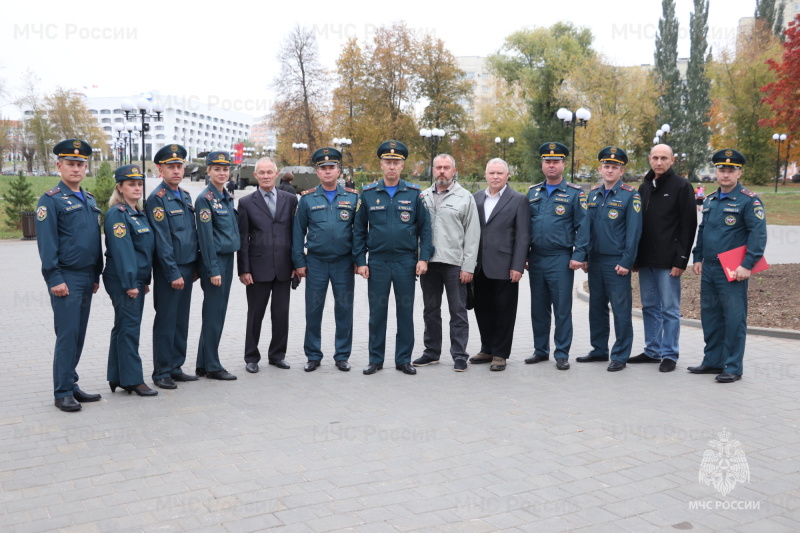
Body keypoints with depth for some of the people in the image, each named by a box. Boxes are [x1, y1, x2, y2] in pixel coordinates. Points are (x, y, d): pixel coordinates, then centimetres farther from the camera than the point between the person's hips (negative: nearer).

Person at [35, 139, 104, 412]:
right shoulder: (50, 200, -6)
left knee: (78, 335, 11)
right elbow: (46, 243, -12)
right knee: (67, 335, -4)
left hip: (87, 278, 7)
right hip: (66, 279, -7)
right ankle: (63, 393, 4)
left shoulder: (90, 200, 15)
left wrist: (96, 275, 15)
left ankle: (71, 385, 20)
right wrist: (54, 278, -17)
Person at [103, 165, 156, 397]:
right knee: (129, 327, -5)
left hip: (137, 279, 9)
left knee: (123, 328, 13)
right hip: (123, 281, -9)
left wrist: (144, 280, 16)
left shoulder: (139, 214, 15)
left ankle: (117, 378, 21)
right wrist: (129, 283, -21)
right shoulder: (117, 214, -12)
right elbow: (122, 250, -18)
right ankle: (132, 380, 2)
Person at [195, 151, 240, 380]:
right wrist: (213, 270, -17)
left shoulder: (227, 197, 13)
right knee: (214, 313, -2)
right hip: (214, 261, -8)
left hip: (227, 259, 8)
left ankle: (203, 365, 21)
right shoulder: (204, 199, -11)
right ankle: (212, 366, 7)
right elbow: (206, 237, -15)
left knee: (218, 312, 12)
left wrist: (228, 265, 14)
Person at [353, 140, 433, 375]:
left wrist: (423, 258, -6)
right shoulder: (368, 193, 3)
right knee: (377, 312, 6)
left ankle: (403, 359, 17)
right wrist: (360, 261, 0)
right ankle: (376, 359, 18)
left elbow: (425, 227, 3)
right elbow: (359, 230, 6)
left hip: (406, 262, 0)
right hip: (377, 262, 0)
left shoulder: (414, 193, 2)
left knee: (405, 312, 6)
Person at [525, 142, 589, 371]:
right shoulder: (532, 192, 11)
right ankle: (540, 350, 22)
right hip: (536, 258, 4)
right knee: (538, 308, 11)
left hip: (561, 259, -4)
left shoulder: (575, 193, -1)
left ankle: (562, 354, 9)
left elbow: (582, 226, -4)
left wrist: (579, 255, -13)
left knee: (562, 308, 0)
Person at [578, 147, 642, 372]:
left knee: (621, 309, 0)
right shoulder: (592, 194, 10)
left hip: (617, 262, -6)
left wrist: (626, 262, -14)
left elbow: (633, 232, -9)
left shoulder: (630, 195, -5)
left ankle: (620, 356, 8)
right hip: (595, 261, 6)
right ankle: (599, 350, 24)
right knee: (596, 307, 12)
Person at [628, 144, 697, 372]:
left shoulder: (681, 186, -5)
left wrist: (681, 259, -15)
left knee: (670, 309, 1)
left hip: (668, 262, -6)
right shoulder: (644, 187, 14)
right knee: (649, 307, 12)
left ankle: (669, 355, 9)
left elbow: (688, 225, -9)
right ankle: (652, 351, 21)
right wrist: (635, 257, 11)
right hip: (645, 260, 6)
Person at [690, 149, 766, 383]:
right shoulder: (710, 200, 13)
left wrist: (747, 265, -18)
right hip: (708, 270, 7)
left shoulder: (749, 200, -8)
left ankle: (733, 367, 6)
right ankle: (713, 361, 24)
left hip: (732, 272, -7)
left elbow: (758, 234, -13)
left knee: (734, 319, -1)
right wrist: (697, 258, 15)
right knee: (710, 317, 13)